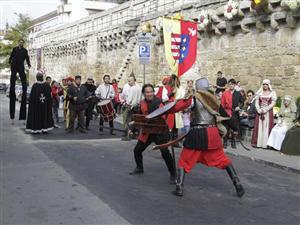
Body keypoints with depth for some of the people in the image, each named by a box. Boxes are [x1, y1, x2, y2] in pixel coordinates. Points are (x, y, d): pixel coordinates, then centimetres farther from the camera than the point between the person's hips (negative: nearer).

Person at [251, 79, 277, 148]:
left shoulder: (272, 93, 2)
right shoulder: (259, 92, 9)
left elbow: (273, 103, -5)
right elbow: (256, 102, 6)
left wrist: (265, 110, -12)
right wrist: (259, 110, -9)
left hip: (268, 112, -2)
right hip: (259, 112, 2)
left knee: (267, 127, -3)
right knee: (258, 127, 1)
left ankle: (266, 144, -1)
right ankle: (257, 143, 4)